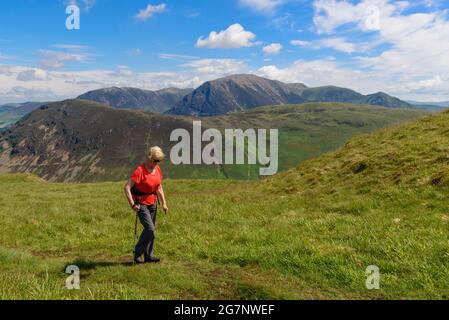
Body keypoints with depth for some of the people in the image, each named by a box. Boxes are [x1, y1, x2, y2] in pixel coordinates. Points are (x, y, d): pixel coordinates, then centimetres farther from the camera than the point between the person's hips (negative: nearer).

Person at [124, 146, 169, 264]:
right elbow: (127, 187, -23)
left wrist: (164, 203, 8)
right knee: (149, 228, -14)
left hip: (152, 203, 7)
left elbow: (159, 187, 13)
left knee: (151, 229, 9)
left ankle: (148, 255, 21)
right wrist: (132, 204, -26)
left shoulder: (157, 169, 2)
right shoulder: (140, 171, -21)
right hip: (141, 203, -7)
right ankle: (137, 253, 4)